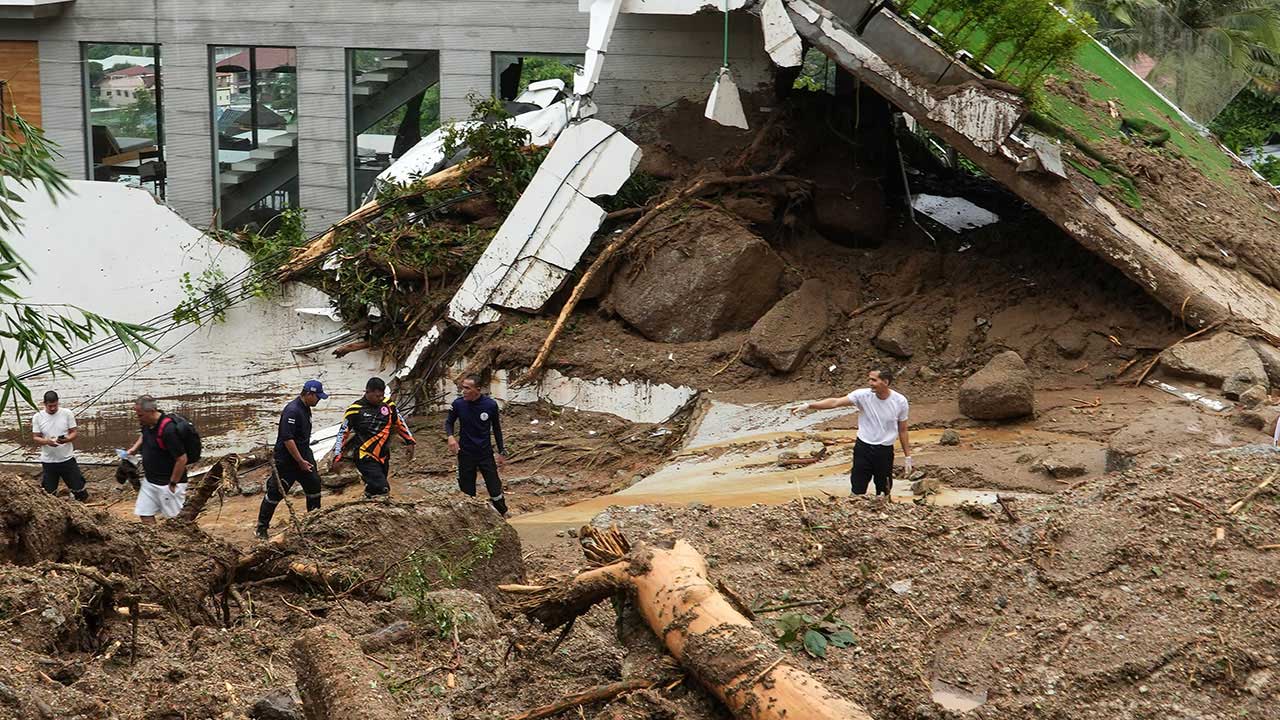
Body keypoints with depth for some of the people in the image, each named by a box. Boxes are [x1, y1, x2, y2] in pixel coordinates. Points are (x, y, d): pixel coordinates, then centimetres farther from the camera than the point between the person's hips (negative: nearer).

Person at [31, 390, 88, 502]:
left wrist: (67, 439, -24)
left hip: (67, 458, 0)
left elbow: (73, 433, -2)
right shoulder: (37, 417, -3)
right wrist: (47, 441, -22)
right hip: (48, 461, 0)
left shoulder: (67, 413, -4)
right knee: (49, 493, 7)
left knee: (78, 488, 4)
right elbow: (35, 438, -1)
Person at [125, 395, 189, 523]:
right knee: (145, 515, 9)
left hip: (168, 483, -9)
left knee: (175, 518, 2)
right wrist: (134, 449, 8)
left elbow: (181, 459, -25)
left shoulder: (169, 430, -27)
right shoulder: (147, 424, 0)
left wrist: (172, 484, -18)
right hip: (149, 481, 9)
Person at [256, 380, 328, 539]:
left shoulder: (306, 408, 9)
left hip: (303, 457, 9)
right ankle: (261, 528, 7)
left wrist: (307, 459, 23)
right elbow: (287, 439, -26)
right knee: (276, 492, -2)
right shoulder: (292, 411, -22)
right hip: (286, 459, -9)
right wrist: (301, 461, -23)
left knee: (314, 485, 7)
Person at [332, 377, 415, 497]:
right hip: (366, 458, -6)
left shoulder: (388, 405, 2)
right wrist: (337, 457, -8)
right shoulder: (355, 410, -11)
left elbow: (400, 423, 17)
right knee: (382, 489, -21)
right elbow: (343, 433, -4)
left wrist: (409, 442, 13)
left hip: (383, 457, 6)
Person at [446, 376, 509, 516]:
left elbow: (496, 428, 4)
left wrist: (502, 452, 7)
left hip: (485, 452, 0)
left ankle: (503, 516, 20)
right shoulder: (458, 404, -11)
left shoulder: (490, 405, -11)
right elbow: (449, 422, 6)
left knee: (495, 488, 0)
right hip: (465, 453, 1)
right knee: (467, 491, 6)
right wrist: (450, 436, -15)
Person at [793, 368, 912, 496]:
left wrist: (907, 457, 5)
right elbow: (835, 402, -19)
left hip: (885, 452, 0)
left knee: (884, 492, 12)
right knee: (858, 491, 6)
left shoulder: (900, 401, -10)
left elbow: (902, 430, 1)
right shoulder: (863, 395, -13)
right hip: (863, 448, 0)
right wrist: (808, 406, -29)